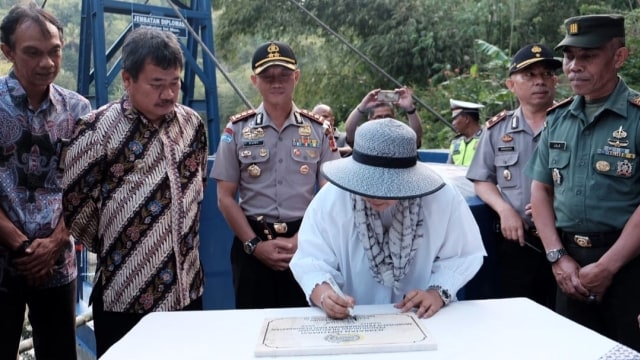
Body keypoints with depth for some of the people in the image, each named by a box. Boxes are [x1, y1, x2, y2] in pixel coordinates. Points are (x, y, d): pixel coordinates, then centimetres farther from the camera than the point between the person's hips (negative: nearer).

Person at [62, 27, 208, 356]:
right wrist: (115, 249, 5)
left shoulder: (193, 124, 5)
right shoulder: (98, 129, -12)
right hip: (125, 295, -5)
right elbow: (76, 206, -7)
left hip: (187, 289, 5)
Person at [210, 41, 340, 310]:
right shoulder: (237, 130, 2)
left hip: (305, 242, 0)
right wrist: (254, 244, -7)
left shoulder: (318, 129, 3)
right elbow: (226, 197, 1)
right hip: (252, 243, 0)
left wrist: (301, 239, -10)